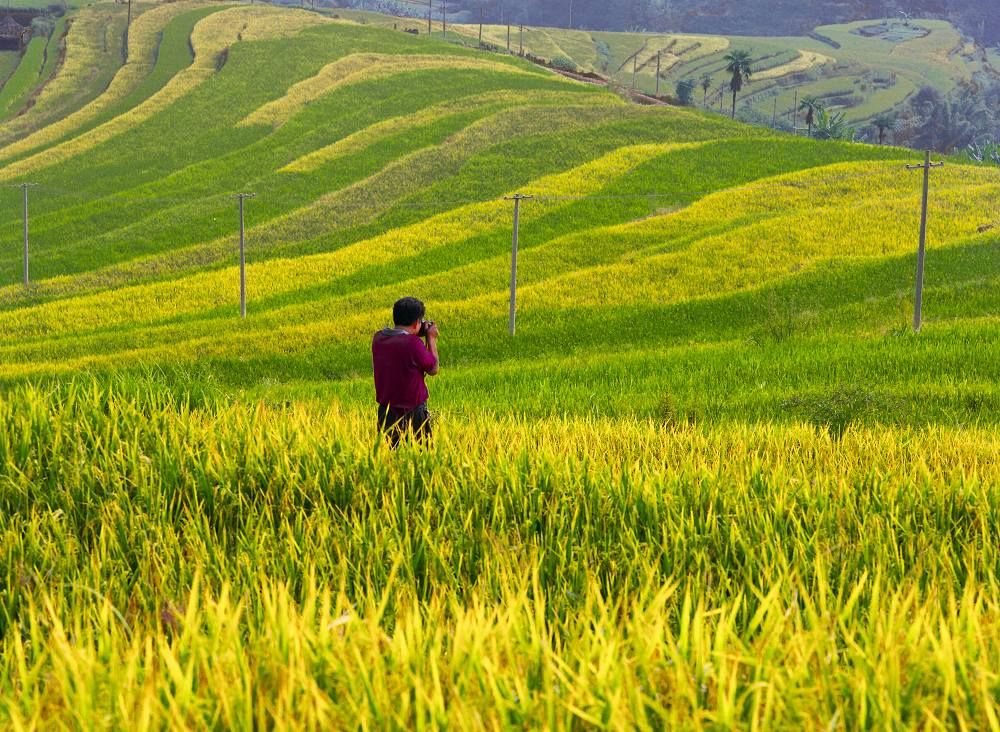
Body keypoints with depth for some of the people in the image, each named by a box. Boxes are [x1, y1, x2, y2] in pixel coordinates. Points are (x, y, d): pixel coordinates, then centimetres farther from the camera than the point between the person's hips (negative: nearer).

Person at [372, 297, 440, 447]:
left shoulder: (378, 338, -2)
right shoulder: (413, 343, -21)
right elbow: (434, 369, -6)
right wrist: (431, 339, 4)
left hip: (385, 411, 6)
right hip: (412, 411, -6)